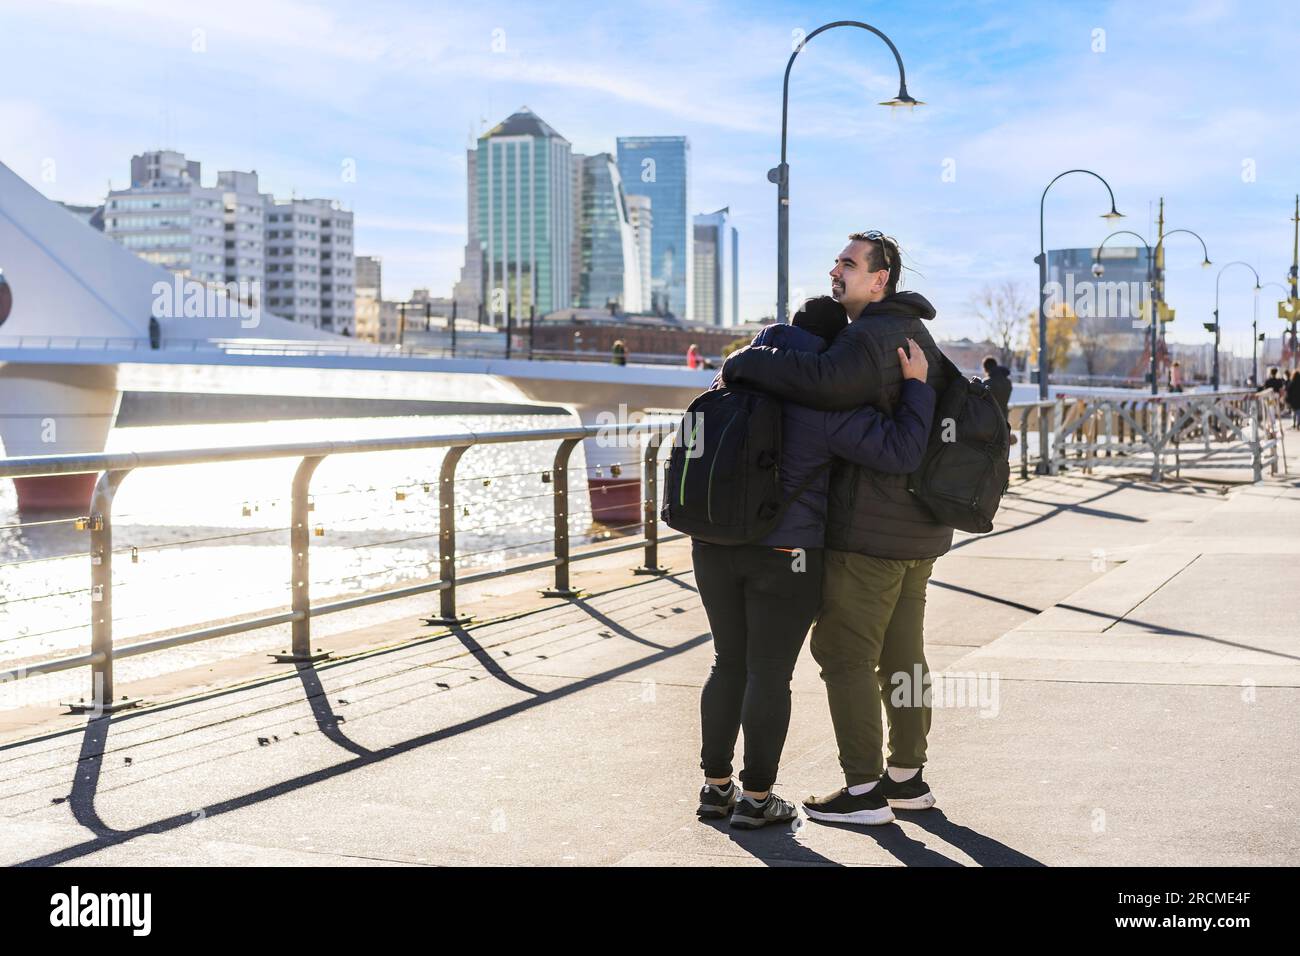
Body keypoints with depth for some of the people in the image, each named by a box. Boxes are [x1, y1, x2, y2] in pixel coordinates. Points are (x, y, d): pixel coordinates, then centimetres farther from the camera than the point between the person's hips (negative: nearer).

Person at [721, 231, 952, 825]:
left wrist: (744, 364, -24)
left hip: (870, 531, -10)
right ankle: (907, 776, 25)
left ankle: (864, 791, 3)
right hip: (918, 530, 10)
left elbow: (822, 381, -37)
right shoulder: (916, 335, 15)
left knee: (844, 652, -1)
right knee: (901, 653, 16)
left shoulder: (873, 338, -18)